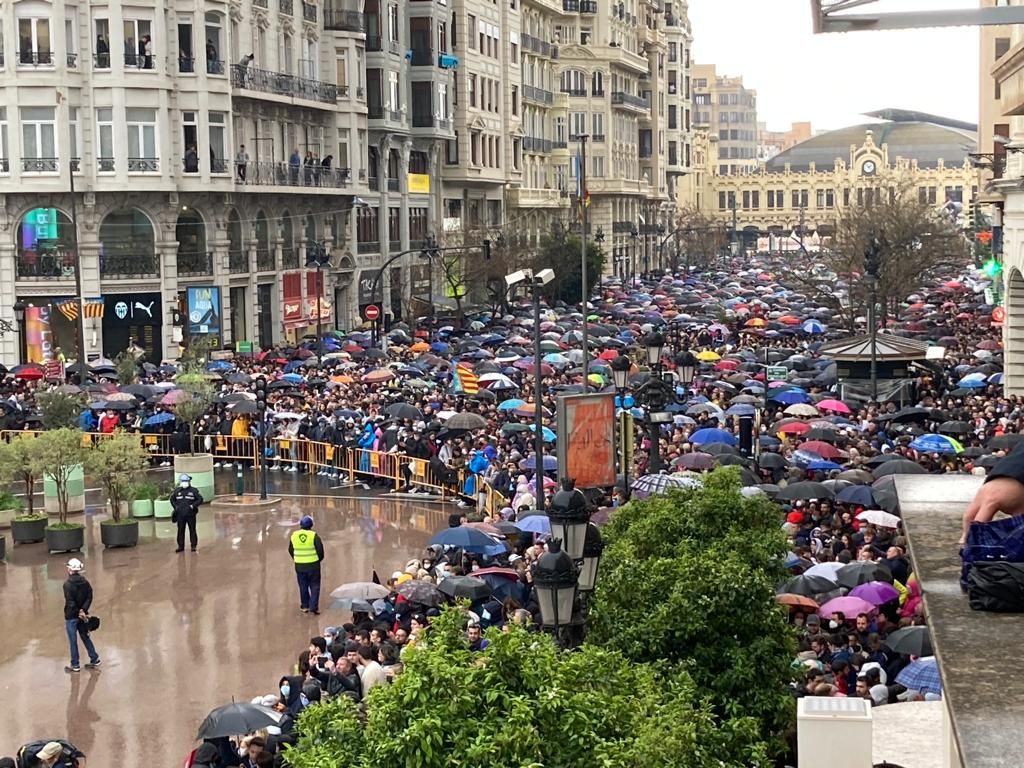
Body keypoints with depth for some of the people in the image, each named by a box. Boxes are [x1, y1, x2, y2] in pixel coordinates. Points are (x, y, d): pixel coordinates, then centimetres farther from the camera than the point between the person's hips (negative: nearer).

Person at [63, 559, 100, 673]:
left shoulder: (68, 584, -19)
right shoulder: (85, 582, -1)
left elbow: (70, 602, -21)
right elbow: (89, 597, -4)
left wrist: (79, 613, -13)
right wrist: (83, 610, -10)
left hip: (71, 616, -6)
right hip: (82, 614, 6)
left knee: (73, 641, 5)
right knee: (85, 637, 19)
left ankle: (75, 665, 14)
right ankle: (94, 659, 24)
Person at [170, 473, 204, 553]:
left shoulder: (193, 491, -1)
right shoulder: (177, 491, 7)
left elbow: (200, 499, -2)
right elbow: (172, 499, 21)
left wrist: (193, 505, -12)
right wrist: (175, 506, 8)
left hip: (190, 514, -3)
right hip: (180, 514, 3)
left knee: (192, 530, 2)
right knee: (180, 531, 6)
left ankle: (193, 546, 9)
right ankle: (181, 546, 14)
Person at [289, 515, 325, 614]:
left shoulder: (294, 535, -2)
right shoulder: (314, 536, -13)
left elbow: (290, 550, 8)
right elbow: (320, 549, -13)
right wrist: (320, 558, 6)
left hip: (299, 566, 3)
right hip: (313, 565, -3)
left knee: (303, 586, 16)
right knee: (314, 586, 7)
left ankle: (305, 606, 22)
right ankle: (313, 607, 0)